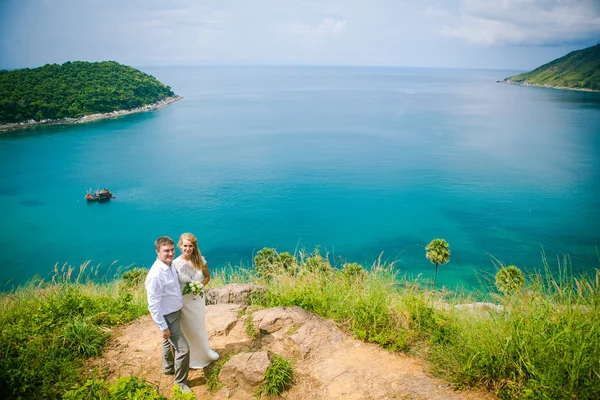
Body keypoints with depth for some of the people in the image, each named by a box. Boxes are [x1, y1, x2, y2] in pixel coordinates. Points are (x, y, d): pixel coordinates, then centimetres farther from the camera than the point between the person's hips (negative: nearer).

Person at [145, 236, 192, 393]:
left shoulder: (170, 265, -5)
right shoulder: (155, 274, -31)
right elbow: (153, 305, -26)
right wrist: (163, 327, -22)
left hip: (176, 312, 8)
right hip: (168, 317, -8)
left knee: (169, 342, 29)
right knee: (183, 349, -4)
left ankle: (168, 367, 53)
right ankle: (180, 382, 18)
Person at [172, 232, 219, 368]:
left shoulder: (200, 260, -10)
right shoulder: (176, 264, -18)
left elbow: (207, 276, 4)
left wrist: (201, 285, -13)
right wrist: (186, 290, -19)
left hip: (198, 299, 3)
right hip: (184, 302, -3)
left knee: (200, 328, 21)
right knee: (190, 330, 12)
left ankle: (204, 352, 46)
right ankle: (193, 358, 34)